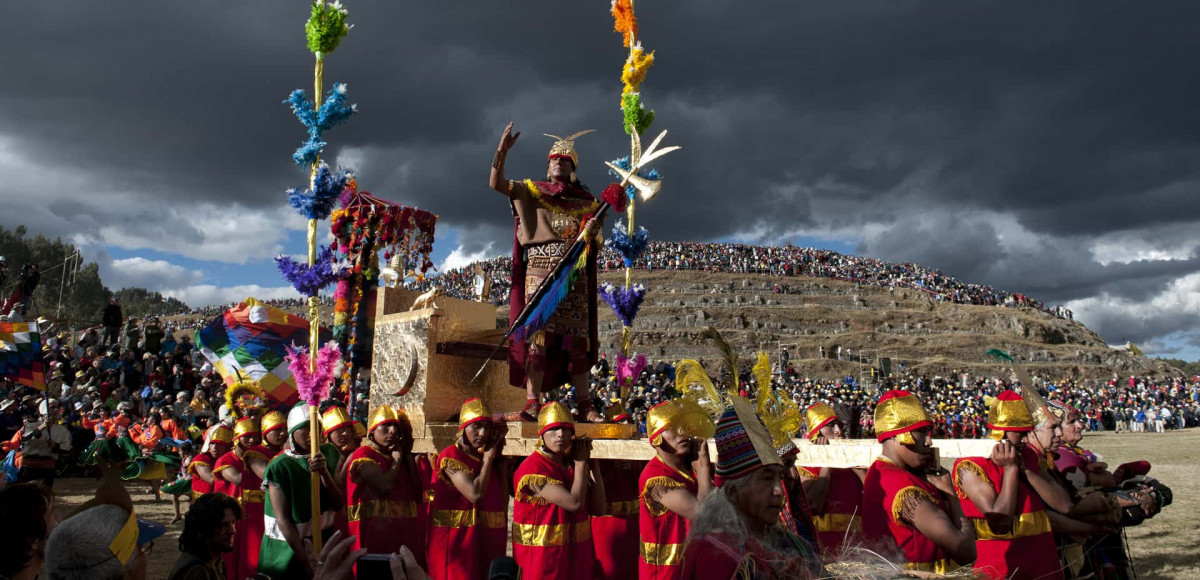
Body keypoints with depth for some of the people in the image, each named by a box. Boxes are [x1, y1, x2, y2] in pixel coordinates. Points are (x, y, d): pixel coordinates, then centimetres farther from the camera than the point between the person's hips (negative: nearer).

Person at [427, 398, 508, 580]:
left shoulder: (488, 457, 12)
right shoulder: (451, 456, -8)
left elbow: (503, 500, 6)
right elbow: (475, 494, -21)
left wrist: (499, 459, 3)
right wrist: (488, 459, -10)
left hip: (487, 540, 6)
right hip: (456, 540, -6)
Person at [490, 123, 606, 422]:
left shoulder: (585, 201, 16)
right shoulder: (532, 190, 12)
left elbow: (591, 239, 10)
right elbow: (496, 183, 2)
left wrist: (592, 231, -13)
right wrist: (503, 150, -11)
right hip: (539, 271, -2)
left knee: (577, 339, 1)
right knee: (539, 335, -11)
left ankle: (584, 405, 4)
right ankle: (532, 403, -12)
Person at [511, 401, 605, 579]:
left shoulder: (571, 463, 5)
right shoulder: (532, 468, -17)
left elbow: (598, 505, 1)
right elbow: (574, 503, -23)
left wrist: (589, 463, -3)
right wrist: (581, 462, -11)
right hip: (543, 558, -6)